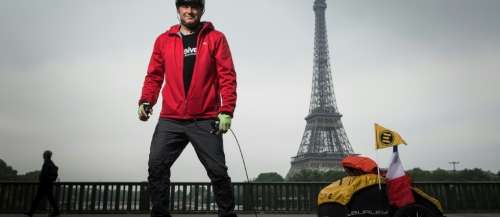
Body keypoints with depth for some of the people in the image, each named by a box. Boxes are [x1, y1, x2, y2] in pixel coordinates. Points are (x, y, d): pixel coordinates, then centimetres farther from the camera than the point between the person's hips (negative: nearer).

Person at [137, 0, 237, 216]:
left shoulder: (216, 38, 5)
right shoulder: (163, 40, 13)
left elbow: (227, 76, -1)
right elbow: (154, 76, 15)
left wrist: (226, 110, -11)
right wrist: (146, 101, -3)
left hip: (205, 121, -2)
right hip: (170, 120, 3)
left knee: (218, 172, 1)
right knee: (156, 167, -3)